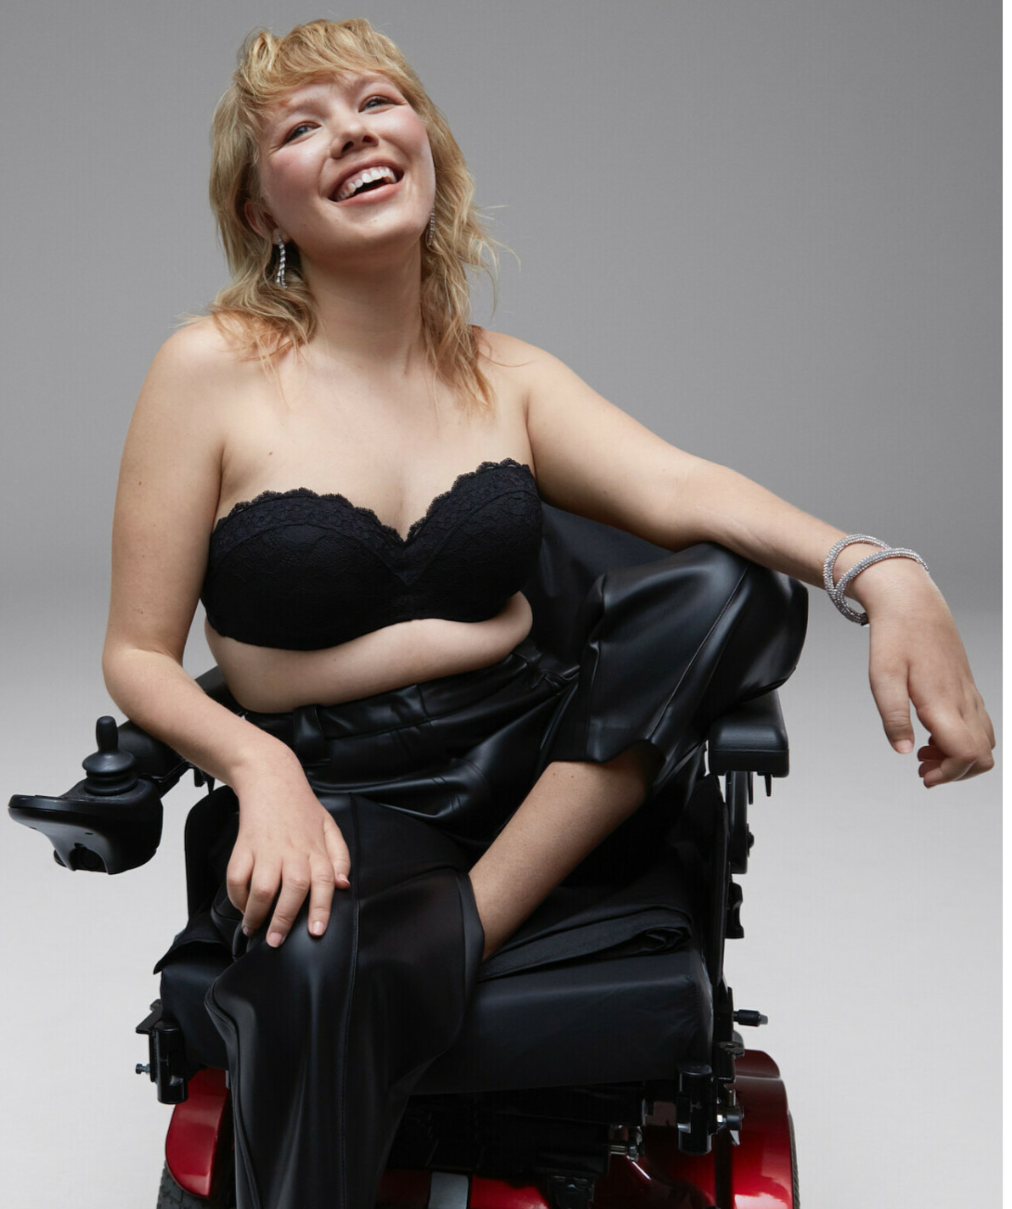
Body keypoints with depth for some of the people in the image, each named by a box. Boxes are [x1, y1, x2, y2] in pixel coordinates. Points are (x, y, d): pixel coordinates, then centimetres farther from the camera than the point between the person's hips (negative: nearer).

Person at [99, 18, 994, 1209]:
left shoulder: (505, 374, 7)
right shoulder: (213, 371, -3)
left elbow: (676, 488, -12)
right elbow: (137, 655, -1)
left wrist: (878, 571, -31)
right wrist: (259, 764, -23)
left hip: (527, 751, 4)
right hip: (336, 785, -4)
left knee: (726, 586, -21)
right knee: (314, 964, -39)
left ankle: (466, 924, -20)